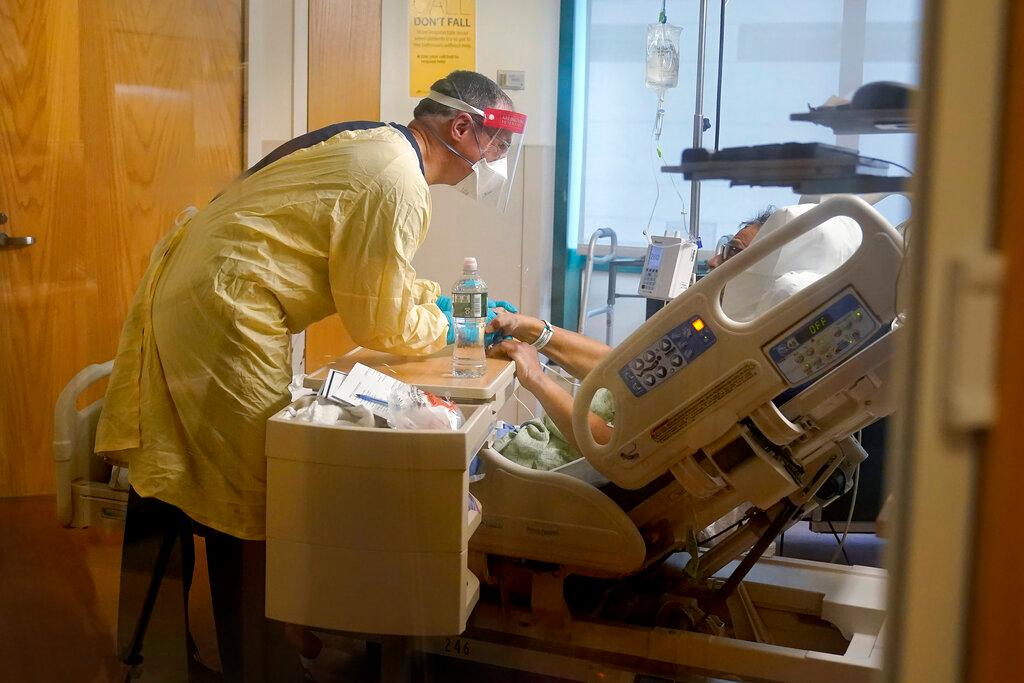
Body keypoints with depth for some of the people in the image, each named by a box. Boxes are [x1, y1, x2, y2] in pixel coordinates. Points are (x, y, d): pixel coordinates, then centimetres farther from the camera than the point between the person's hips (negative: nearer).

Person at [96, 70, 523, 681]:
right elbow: (379, 323, -11)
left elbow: (375, 273, 23)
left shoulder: (373, 144, 13)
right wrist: (446, 327, 6)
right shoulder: (399, 185, -17)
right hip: (223, 320, -10)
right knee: (253, 508, 3)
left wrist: (449, 299, 21)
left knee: (173, 486, 20)